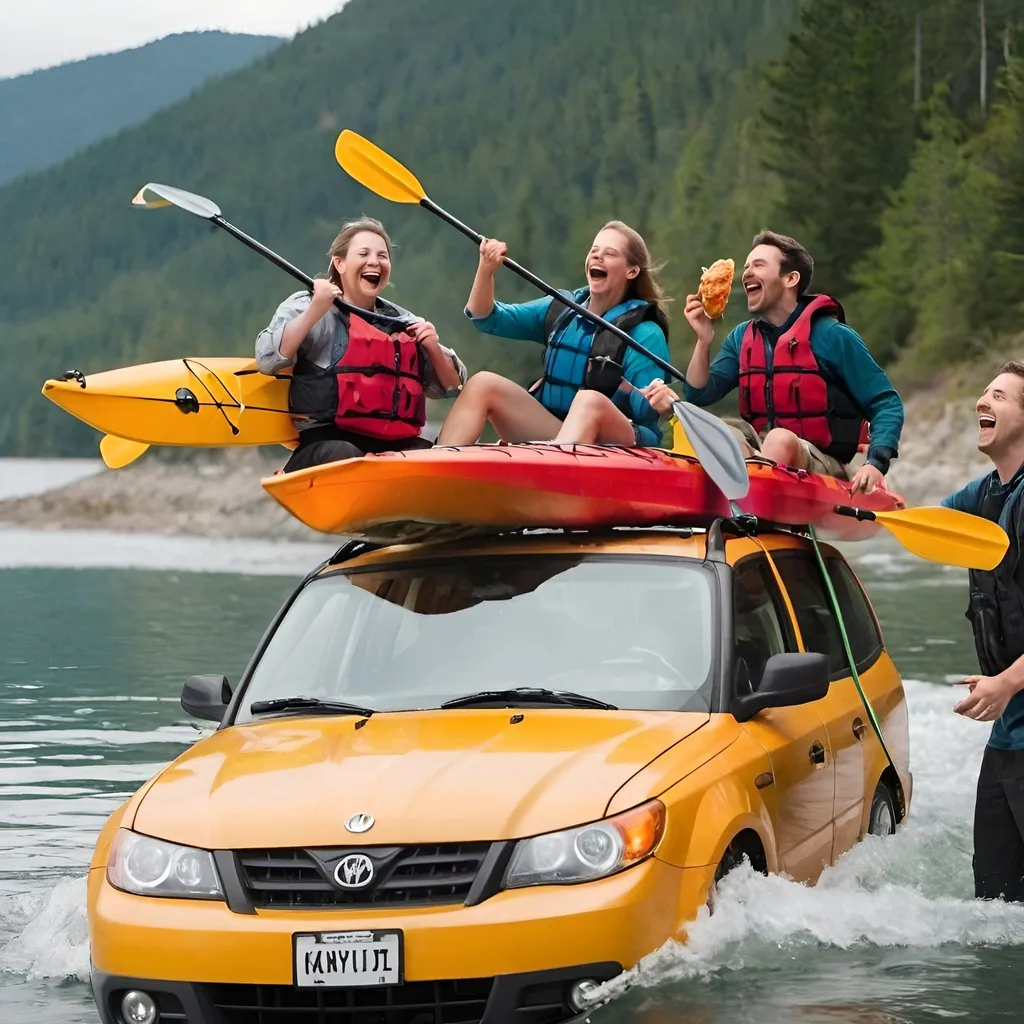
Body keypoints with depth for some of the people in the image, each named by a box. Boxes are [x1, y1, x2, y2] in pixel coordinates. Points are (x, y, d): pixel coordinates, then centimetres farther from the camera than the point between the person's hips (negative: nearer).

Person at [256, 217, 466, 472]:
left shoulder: (404, 322, 23)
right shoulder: (305, 306, 8)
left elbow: (452, 387, 24)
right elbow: (267, 361, -9)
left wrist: (434, 350, 5)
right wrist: (314, 312, -14)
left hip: (397, 446, 5)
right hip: (327, 442, -5)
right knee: (344, 457, -39)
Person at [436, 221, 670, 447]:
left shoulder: (644, 335, -4)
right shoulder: (561, 310, 12)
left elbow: (650, 411, -9)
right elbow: (487, 319, 9)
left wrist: (617, 384, -25)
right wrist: (486, 270, -8)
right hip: (552, 437, 6)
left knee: (591, 401, -37)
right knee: (483, 384, -10)